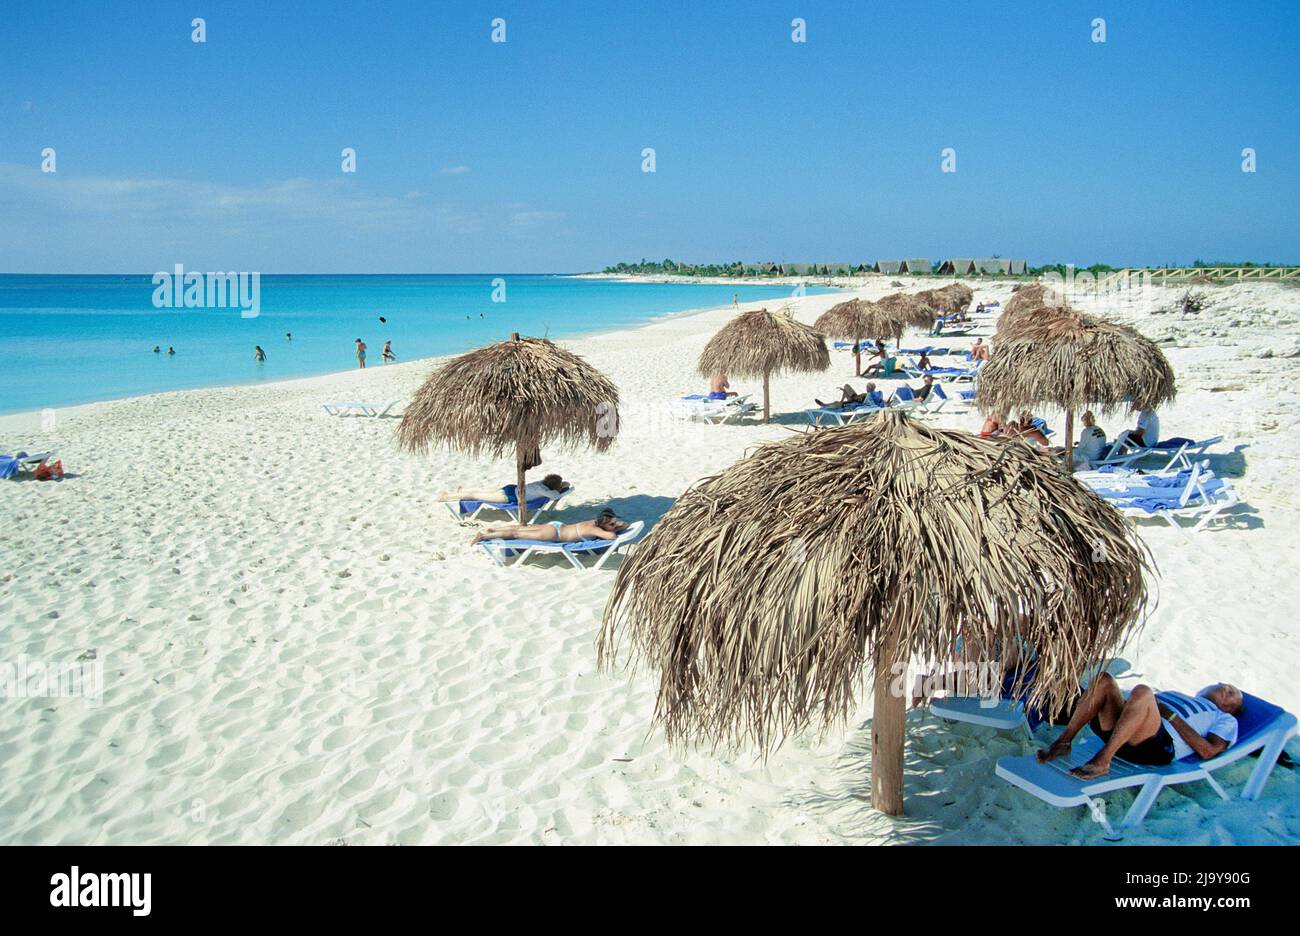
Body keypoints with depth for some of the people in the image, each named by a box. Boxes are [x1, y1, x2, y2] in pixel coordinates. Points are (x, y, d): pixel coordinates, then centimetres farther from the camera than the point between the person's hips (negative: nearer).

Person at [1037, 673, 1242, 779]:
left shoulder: (1226, 720, 26)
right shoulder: (1182, 698, 42)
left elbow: (1208, 751, 4)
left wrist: (1172, 716, -1)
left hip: (1160, 745, -6)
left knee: (1142, 692, -34)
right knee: (1103, 679, -17)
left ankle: (1102, 762, -37)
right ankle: (1063, 742, -23)